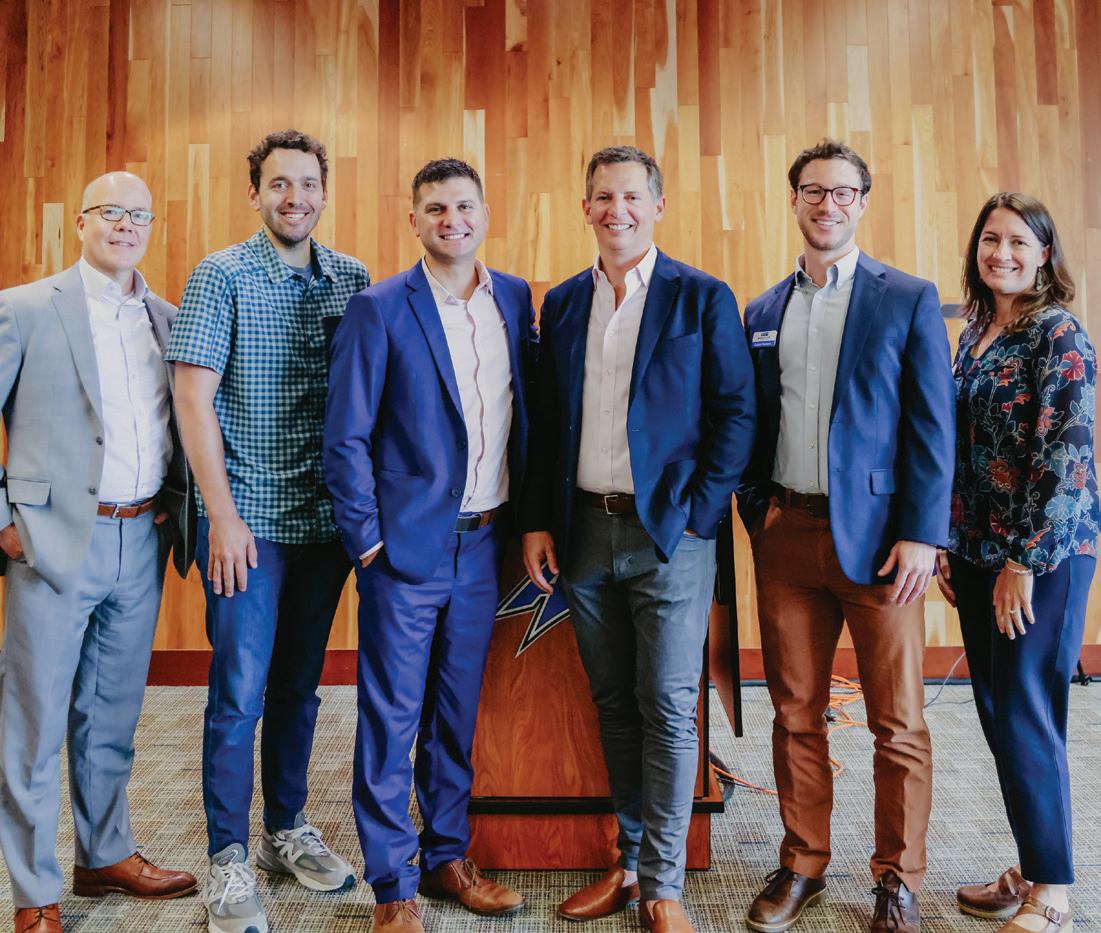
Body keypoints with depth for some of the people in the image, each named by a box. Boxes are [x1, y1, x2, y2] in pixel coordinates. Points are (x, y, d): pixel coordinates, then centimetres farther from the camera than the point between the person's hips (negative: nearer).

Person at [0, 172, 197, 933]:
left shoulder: (168, 319, 10)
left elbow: (186, 420, 16)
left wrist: (176, 513, 6)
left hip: (143, 540, 4)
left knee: (112, 715, 17)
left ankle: (107, 856, 33)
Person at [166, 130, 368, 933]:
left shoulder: (353, 279, 7)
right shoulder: (221, 276, -4)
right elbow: (193, 396, -8)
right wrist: (223, 516, -13)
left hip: (326, 517, 4)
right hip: (248, 520, -4)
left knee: (299, 684, 15)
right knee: (240, 692, 1)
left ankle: (289, 830, 31)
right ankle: (229, 859, 17)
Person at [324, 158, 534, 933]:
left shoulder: (516, 297, 7)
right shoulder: (380, 309, -7)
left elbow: (526, 409, 11)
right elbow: (347, 437, -7)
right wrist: (368, 540, -9)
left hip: (484, 542, 5)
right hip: (408, 546, -4)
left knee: (459, 711, 16)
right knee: (392, 717, 5)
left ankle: (447, 857, 33)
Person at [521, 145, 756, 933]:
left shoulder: (703, 299, -2)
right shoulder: (562, 303, 11)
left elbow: (737, 416, -5)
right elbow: (546, 423, 11)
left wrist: (695, 514, -11)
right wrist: (538, 522, 5)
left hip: (669, 534, -4)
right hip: (584, 533, 4)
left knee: (668, 712, 2)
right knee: (614, 706, 13)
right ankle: (630, 862, 28)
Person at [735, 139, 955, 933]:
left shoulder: (909, 299, 0)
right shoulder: (765, 311, 11)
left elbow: (932, 426, -4)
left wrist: (921, 534, -11)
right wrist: (756, 515, 6)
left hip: (877, 535, -3)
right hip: (787, 533, 3)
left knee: (898, 723, 6)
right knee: (796, 713, 11)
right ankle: (803, 866, 27)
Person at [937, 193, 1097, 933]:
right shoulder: (975, 332, 11)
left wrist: (1025, 562, -16)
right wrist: (951, 547, 11)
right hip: (979, 553, 7)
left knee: (1026, 718, 0)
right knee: (998, 714, 13)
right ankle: (1031, 868, 29)